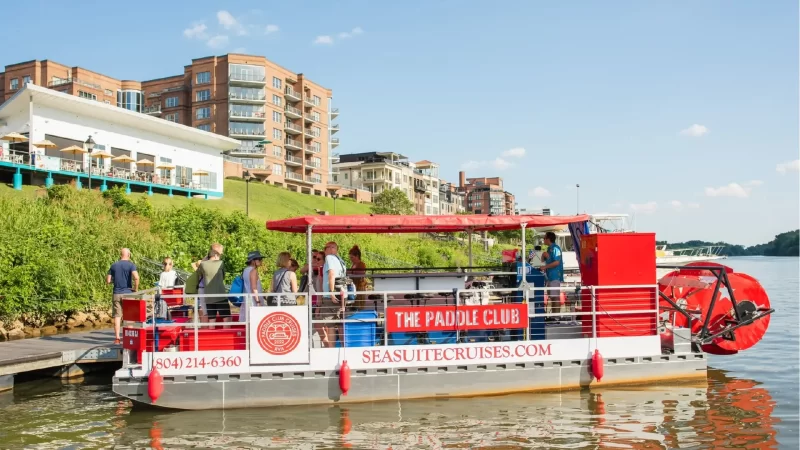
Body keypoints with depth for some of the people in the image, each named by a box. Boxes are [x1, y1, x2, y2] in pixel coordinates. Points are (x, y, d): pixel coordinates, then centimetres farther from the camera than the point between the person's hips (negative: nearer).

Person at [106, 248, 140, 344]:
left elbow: (108, 281, 5)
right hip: (128, 293, -3)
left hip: (116, 294, 3)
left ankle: (117, 338, 4)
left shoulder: (114, 266, 7)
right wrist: (136, 289, -8)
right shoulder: (131, 265, -5)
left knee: (117, 316, 5)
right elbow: (136, 277, -21)